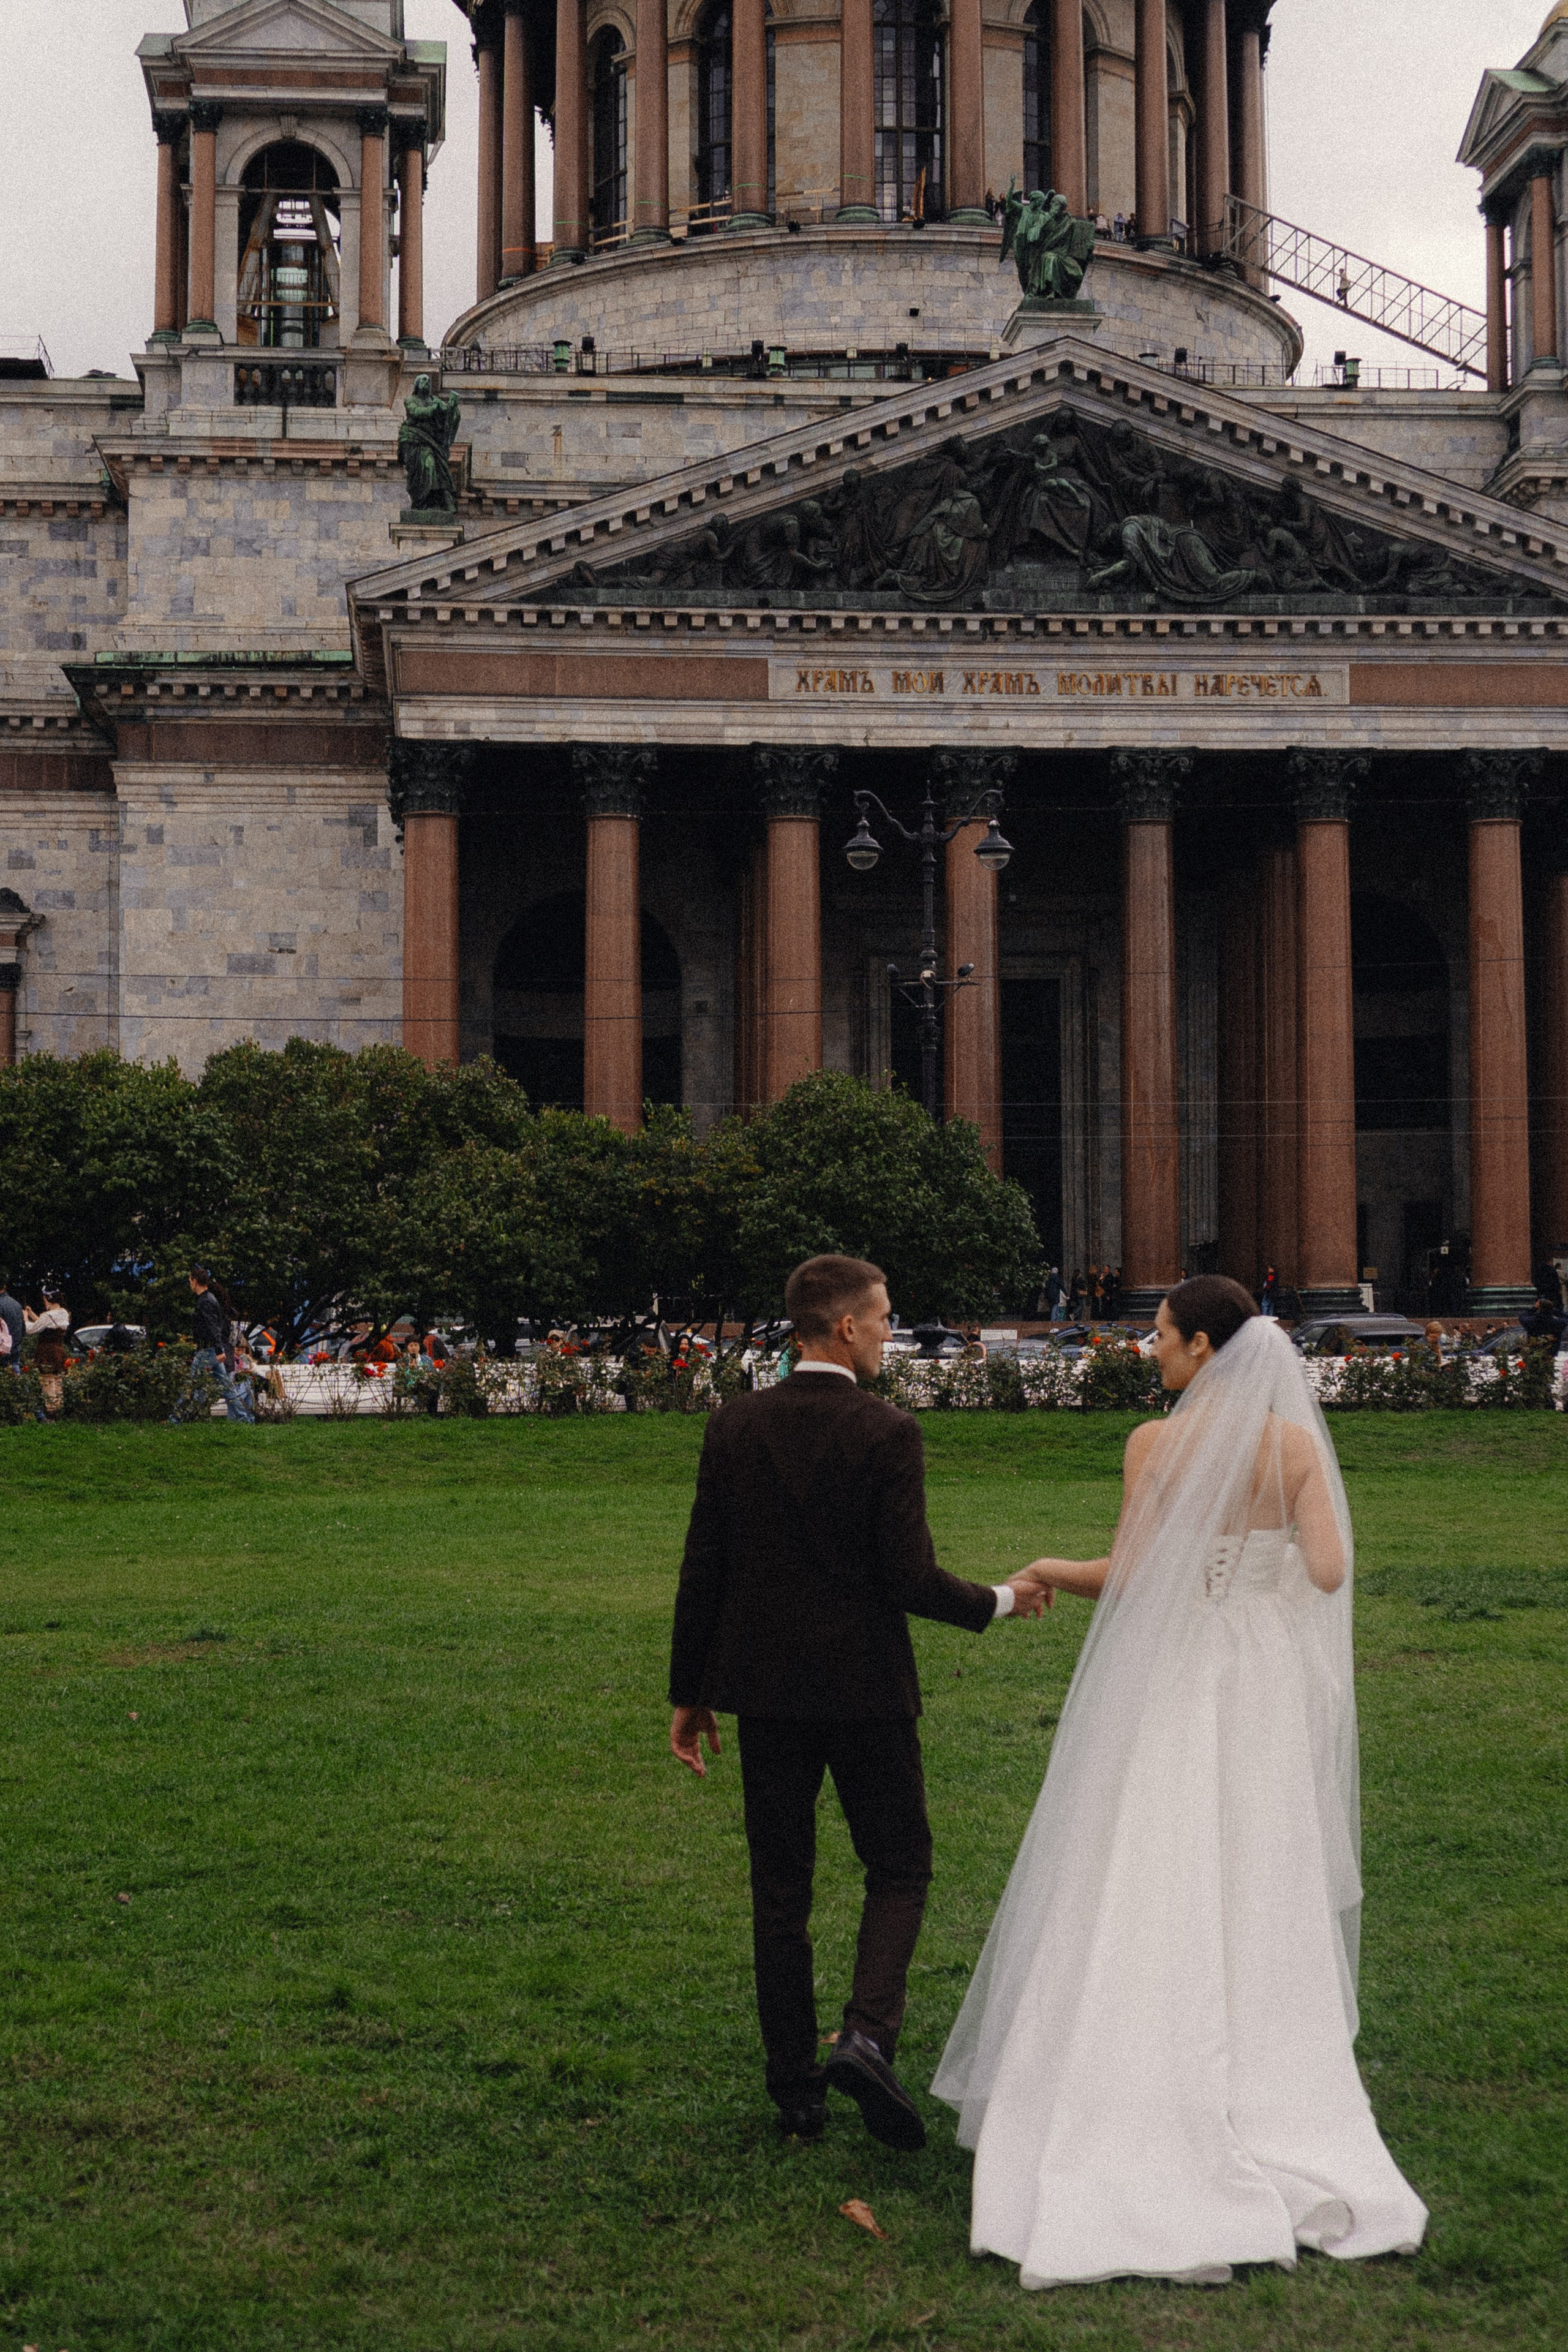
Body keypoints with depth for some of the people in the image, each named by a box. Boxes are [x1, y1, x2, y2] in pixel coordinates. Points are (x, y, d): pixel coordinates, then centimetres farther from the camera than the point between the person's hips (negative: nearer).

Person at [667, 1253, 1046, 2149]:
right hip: (866, 1687, -3)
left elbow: (703, 1569, 0)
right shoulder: (888, 1433, -12)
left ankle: (796, 2087, 15)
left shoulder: (735, 1425, -1)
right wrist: (1000, 1601, 4)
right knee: (900, 1869, 12)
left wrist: (691, 1692, 8)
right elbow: (911, 1580, -14)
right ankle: (868, 2038, -10)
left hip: (765, 1687, 3)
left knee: (780, 1888, 11)